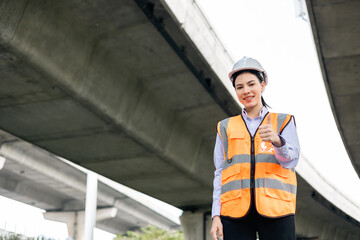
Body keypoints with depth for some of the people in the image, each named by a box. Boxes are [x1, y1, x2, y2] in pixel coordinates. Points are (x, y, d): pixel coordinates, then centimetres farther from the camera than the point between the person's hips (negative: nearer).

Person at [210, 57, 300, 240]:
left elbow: (291, 161, 2)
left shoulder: (284, 121, 15)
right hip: (235, 208, 1)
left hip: (275, 209, -1)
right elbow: (219, 174, 14)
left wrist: (277, 141, -20)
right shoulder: (225, 127, 18)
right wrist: (216, 215, 4)